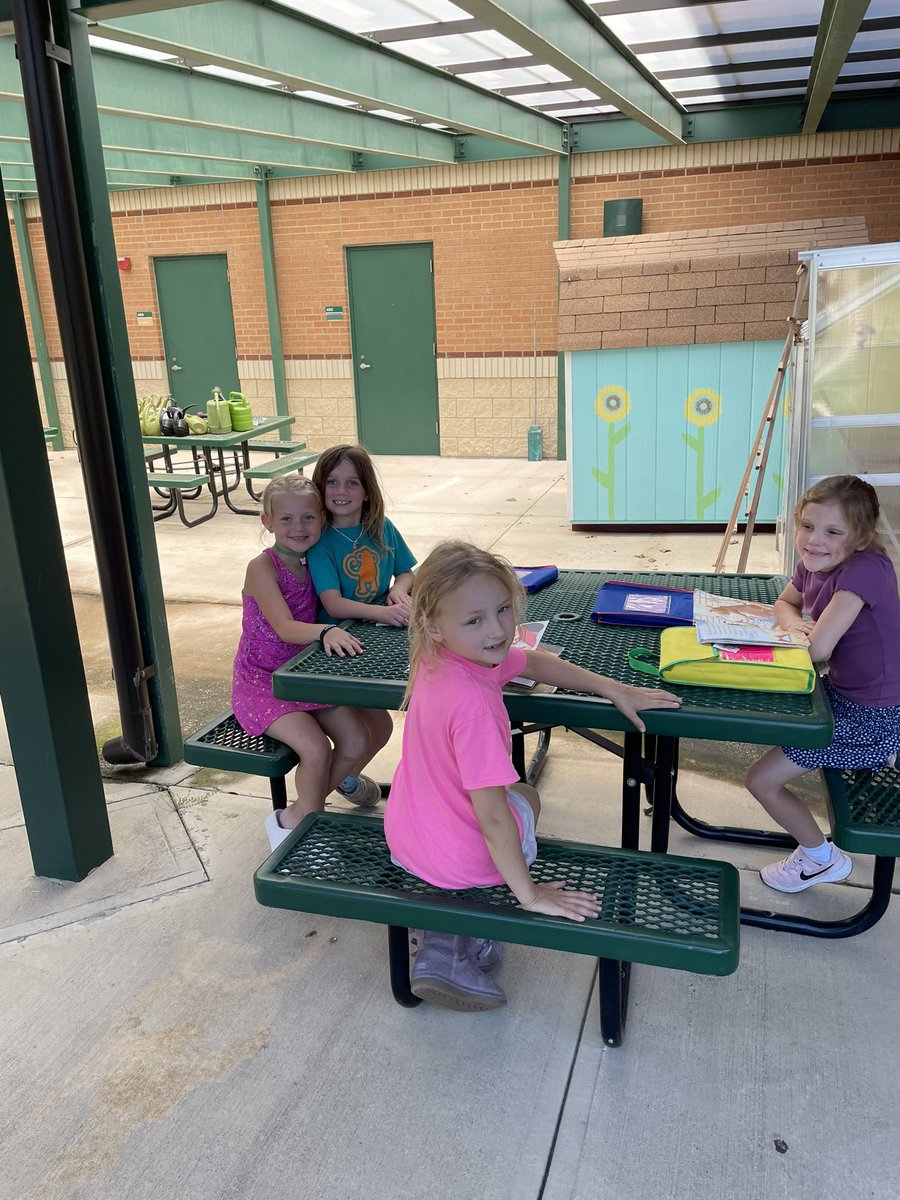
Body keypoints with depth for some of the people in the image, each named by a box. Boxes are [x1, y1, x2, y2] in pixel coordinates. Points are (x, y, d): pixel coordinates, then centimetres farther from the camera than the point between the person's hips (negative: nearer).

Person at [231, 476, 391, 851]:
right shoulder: (262, 567, -17)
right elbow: (285, 627, -28)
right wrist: (326, 631, -47)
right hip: (261, 681, -6)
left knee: (358, 741, -9)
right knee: (317, 748, -24)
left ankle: (297, 815, 9)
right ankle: (306, 817, 5)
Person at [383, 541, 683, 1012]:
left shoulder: (440, 656, -7)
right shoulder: (473, 702, -34)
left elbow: (535, 662, 9)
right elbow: (493, 819, -31)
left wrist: (616, 690, 9)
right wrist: (530, 895, -18)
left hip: (402, 836, 7)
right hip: (458, 857, -6)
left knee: (519, 793, 33)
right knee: (525, 798, 24)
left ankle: (443, 930, 23)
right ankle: (452, 951, 15)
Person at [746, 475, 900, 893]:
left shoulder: (866, 569, -28)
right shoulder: (812, 564, -3)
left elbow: (818, 648, -31)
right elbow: (784, 603, 16)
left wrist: (804, 631, -8)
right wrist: (794, 622, -7)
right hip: (841, 689, 9)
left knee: (762, 780, -6)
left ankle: (821, 858, 20)